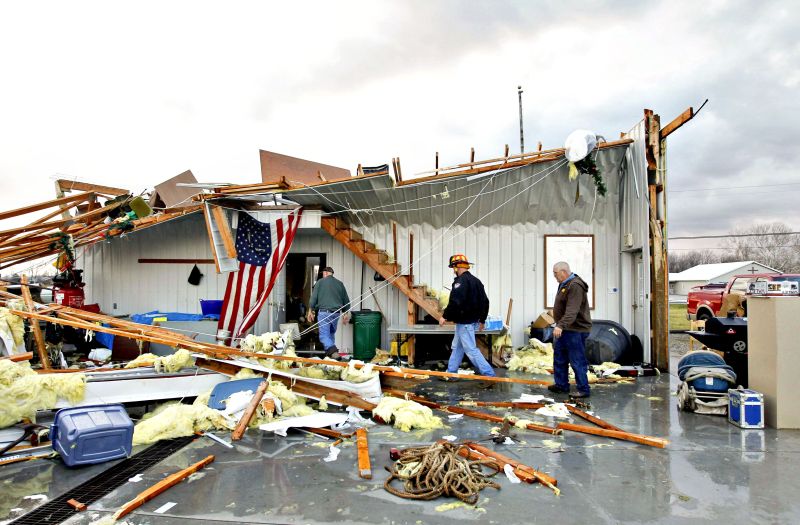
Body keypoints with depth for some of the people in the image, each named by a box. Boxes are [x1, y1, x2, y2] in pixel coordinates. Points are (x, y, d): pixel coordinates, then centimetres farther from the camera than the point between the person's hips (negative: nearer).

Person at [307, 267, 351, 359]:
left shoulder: (320, 282, 1)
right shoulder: (340, 283, 12)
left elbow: (314, 297, -3)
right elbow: (346, 300, 15)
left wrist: (310, 311, 5)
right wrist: (346, 313, 24)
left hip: (324, 312, -5)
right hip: (336, 312, 5)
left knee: (324, 335, -8)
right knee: (331, 334, 19)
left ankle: (333, 351, -28)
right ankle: (330, 353, 21)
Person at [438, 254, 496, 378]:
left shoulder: (461, 281, -16)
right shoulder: (476, 280, 14)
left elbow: (455, 302, -25)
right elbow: (485, 302, 17)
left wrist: (445, 316, -13)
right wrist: (482, 320, 25)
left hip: (464, 322, -10)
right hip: (473, 320, 10)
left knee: (470, 349, -6)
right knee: (457, 347, 18)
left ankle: (489, 374, -5)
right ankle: (451, 372, 26)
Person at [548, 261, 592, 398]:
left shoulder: (575, 286, -21)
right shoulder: (564, 284, 13)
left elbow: (572, 311, -32)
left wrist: (561, 325, -40)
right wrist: (559, 326, 22)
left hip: (575, 330, -11)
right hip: (564, 329, 11)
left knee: (577, 361, -4)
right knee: (559, 358, 17)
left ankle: (583, 390, 6)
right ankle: (561, 385, 28)